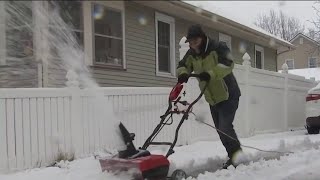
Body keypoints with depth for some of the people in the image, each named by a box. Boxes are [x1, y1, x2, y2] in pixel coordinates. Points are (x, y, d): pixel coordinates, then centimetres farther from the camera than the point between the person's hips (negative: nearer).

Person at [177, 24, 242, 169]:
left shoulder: (218, 48, -19)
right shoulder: (191, 54, 2)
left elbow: (228, 64, -32)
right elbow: (183, 66, -2)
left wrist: (210, 74, -47)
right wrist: (183, 74, -27)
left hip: (228, 96, -7)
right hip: (212, 99, 8)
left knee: (225, 128, -18)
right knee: (221, 130, 13)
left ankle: (237, 156, 0)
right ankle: (234, 157, 28)